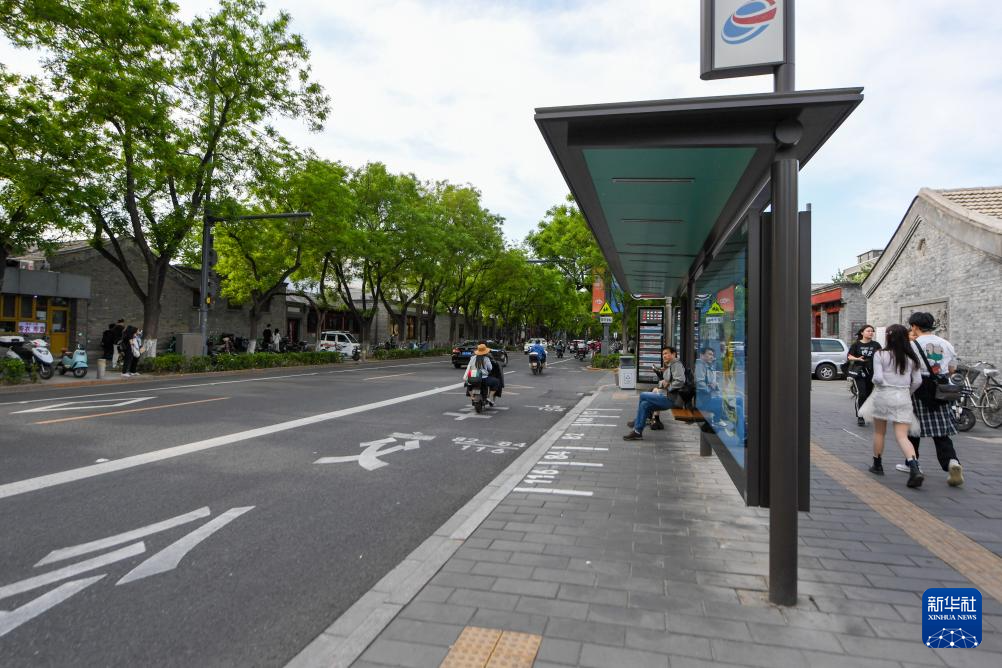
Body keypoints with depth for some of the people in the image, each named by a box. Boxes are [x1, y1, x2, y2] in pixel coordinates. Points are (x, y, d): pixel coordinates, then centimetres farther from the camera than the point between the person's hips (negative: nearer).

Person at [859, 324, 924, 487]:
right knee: (902, 436, -1)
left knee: (879, 432, 15)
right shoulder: (912, 357, 5)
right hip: (903, 397, 3)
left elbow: (878, 378, -14)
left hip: (883, 395, -3)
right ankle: (914, 468, -21)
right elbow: (917, 381, 5)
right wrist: (907, 392, 19)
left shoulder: (880, 355, -8)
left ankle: (877, 465, 25)